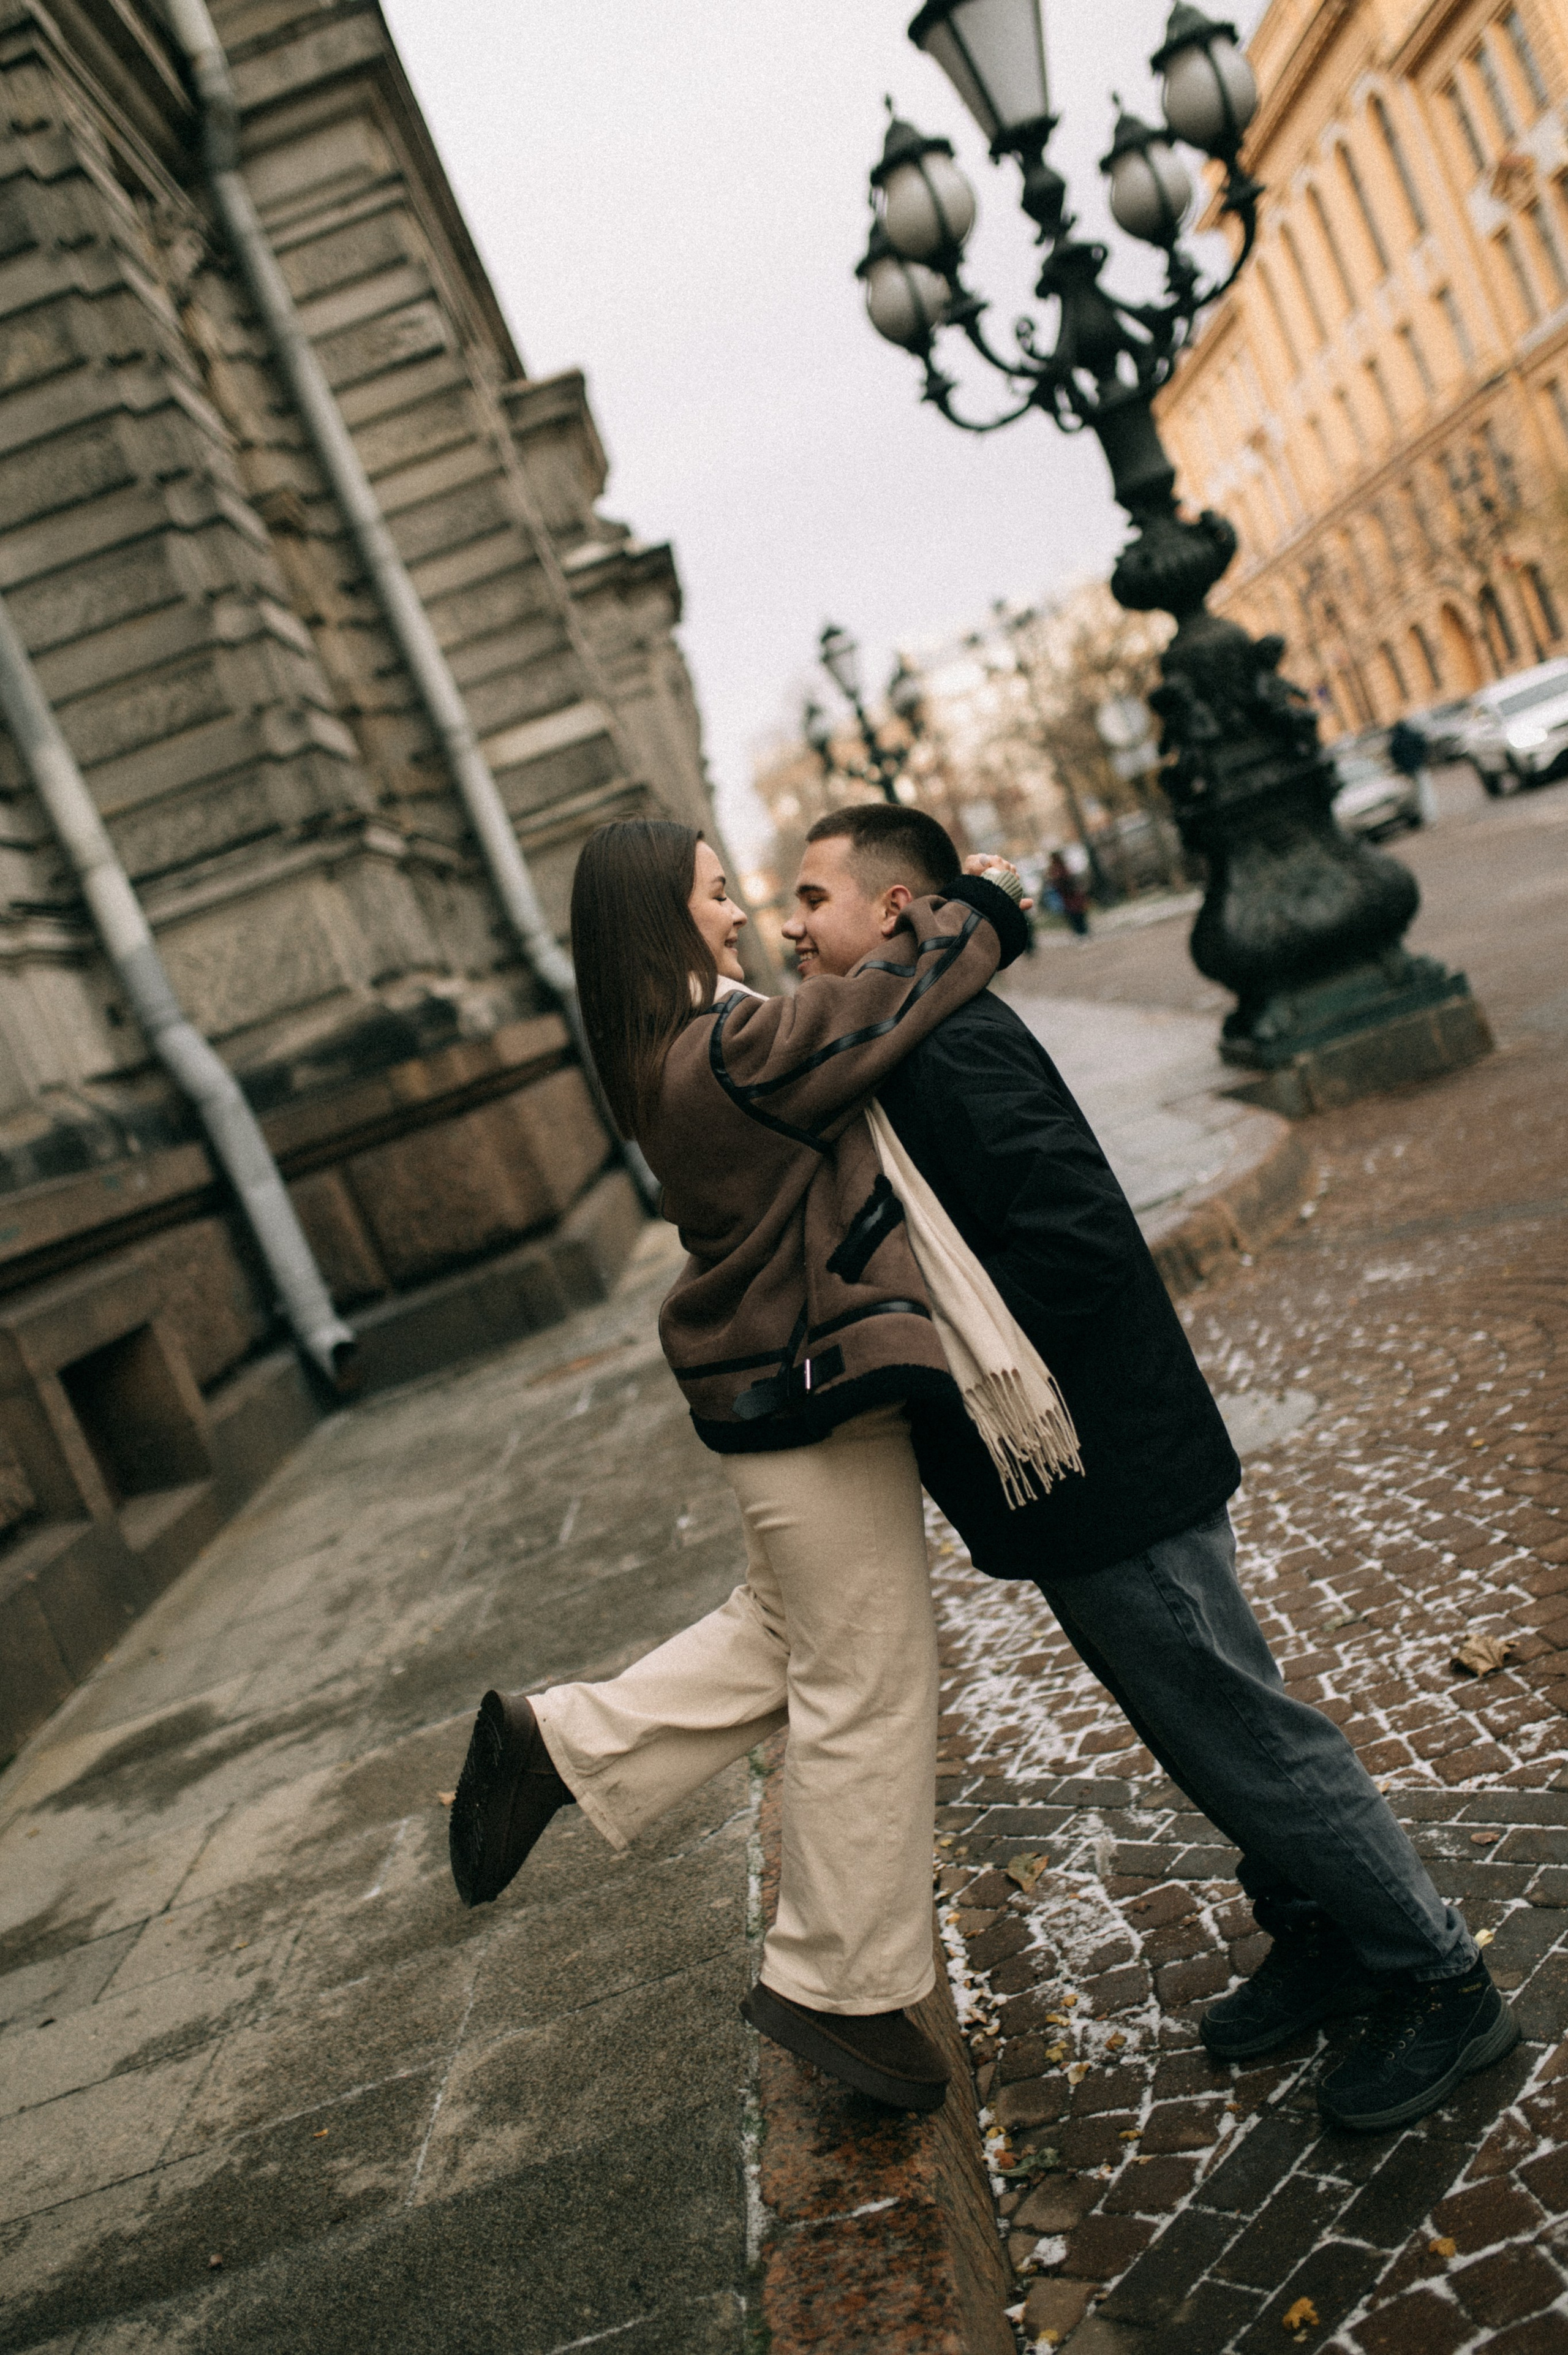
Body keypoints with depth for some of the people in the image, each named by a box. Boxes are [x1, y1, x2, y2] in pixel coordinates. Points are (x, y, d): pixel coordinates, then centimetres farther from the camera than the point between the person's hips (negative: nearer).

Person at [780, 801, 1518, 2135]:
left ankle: (1440, 1985, 23)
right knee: (1208, 1732, 21)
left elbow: (1075, 1243, -28)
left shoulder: (952, 1044, -20)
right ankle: (1329, 1941, 39)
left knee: (1245, 1734, 4)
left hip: (1107, 1472, -10)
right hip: (1077, 1476, 10)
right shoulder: (897, 1049, 12)